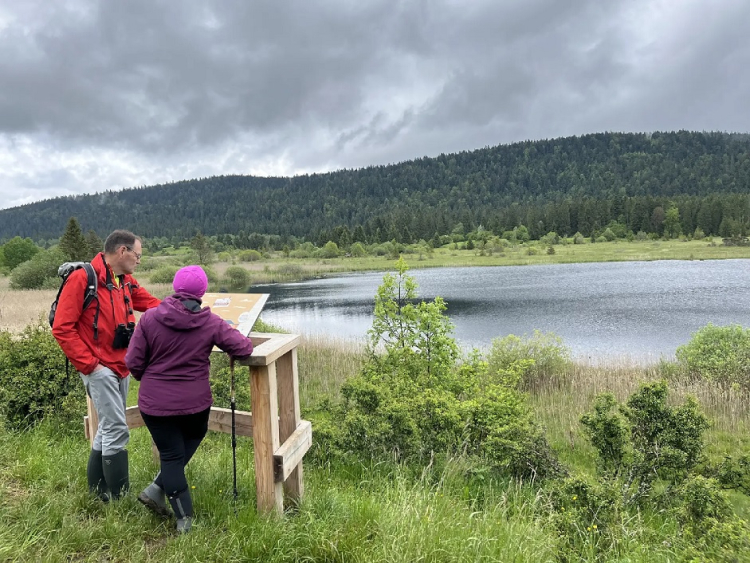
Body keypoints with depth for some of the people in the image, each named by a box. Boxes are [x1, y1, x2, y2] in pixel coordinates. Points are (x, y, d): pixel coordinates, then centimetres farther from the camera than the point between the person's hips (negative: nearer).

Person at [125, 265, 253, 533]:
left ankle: (184, 518, 17)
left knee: (170, 455, 14)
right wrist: (234, 338, 13)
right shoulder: (211, 323, -10)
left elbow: (133, 362, -6)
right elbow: (244, 349, -9)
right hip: (195, 401, 0)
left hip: (155, 402, 0)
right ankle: (157, 489, 21)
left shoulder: (150, 318, -9)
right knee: (193, 437, 30)